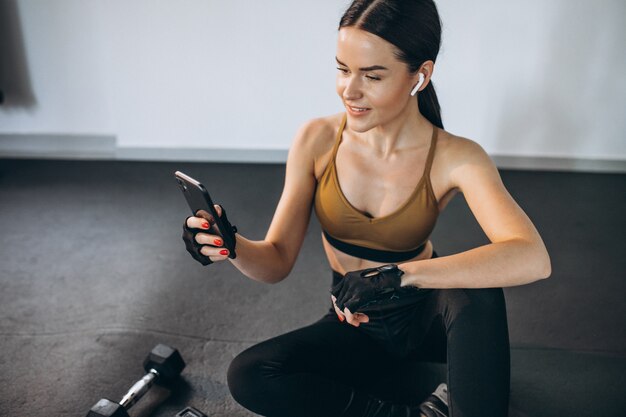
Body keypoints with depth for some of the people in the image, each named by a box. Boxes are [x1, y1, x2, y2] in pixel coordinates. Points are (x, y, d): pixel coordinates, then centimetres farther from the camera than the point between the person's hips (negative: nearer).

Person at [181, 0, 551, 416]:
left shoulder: (454, 158, -19)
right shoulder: (318, 140, -14)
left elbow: (532, 258, -37)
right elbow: (277, 262, -10)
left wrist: (398, 275, -45)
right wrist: (232, 246, -33)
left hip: (425, 311, -3)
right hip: (356, 324, 3)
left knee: (478, 292, -36)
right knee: (247, 377, -23)